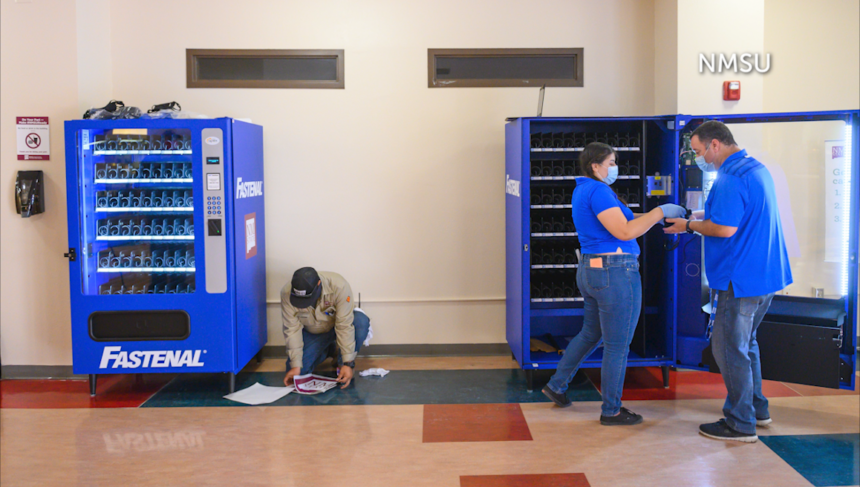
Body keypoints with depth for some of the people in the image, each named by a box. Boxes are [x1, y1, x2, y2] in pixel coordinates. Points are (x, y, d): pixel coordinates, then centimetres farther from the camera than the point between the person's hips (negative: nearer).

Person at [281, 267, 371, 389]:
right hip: (312, 333, 2)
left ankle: (342, 364, -12)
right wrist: (295, 365, -26)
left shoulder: (339, 286, -36)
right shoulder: (287, 294, -28)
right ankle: (329, 350, 15)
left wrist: (348, 363, -35)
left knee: (361, 321, -35)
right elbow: (292, 330, -22)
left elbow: (344, 326, -34)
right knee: (296, 372, -14)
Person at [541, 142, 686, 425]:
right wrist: (660, 212, -15)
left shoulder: (582, 190, 16)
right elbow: (625, 232, -22)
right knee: (618, 346, 1)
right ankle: (611, 411, 12)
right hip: (615, 273, -10)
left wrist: (653, 217, 10)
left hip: (590, 271, 10)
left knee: (590, 334, 24)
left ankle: (556, 385, 33)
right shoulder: (598, 191, -16)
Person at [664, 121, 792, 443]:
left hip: (740, 278, -10)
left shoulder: (731, 177, -19)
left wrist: (689, 226, -10)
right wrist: (701, 220, 15)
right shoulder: (756, 168, 14)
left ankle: (741, 424, 8)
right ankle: (757, 409, 32)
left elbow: (725, 229, -25)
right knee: (745, 343, 22)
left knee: (730, 349, 0)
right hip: (765, 273, 10)